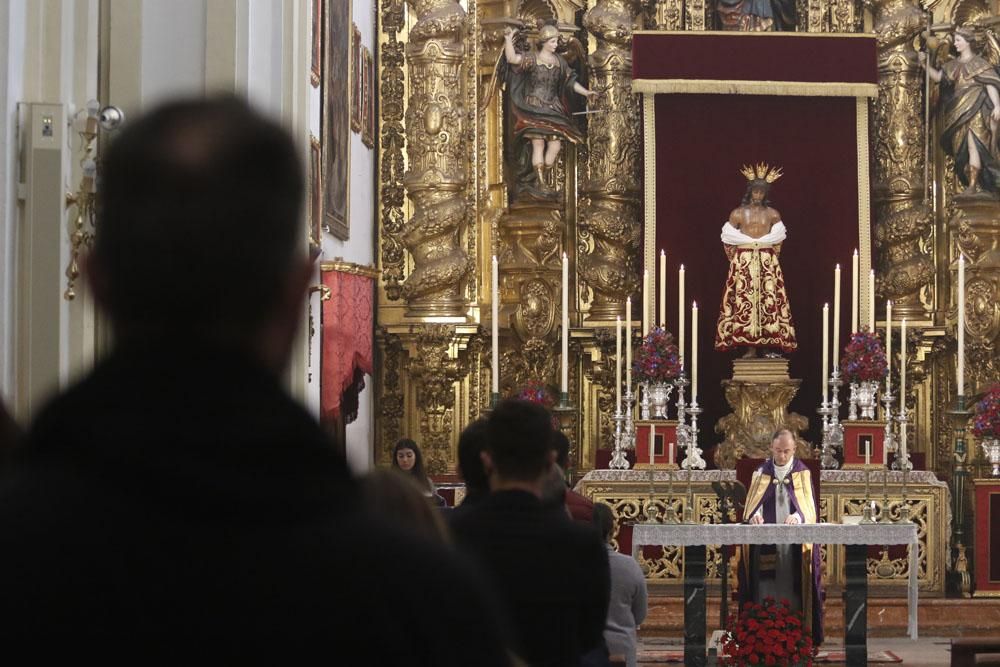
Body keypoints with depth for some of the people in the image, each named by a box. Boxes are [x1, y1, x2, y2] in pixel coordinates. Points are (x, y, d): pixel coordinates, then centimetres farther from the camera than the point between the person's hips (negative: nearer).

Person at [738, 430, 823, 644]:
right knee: (765, 590, -4)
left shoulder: (803, 473, 9)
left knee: (792, 590, -4)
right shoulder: (761, 474, 12)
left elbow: (809, 506, -1)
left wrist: (798, 516, -24)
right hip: (765, 544, 1)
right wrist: (754, 515, -21)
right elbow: (753, 504, 3)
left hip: (794, 544, -1)